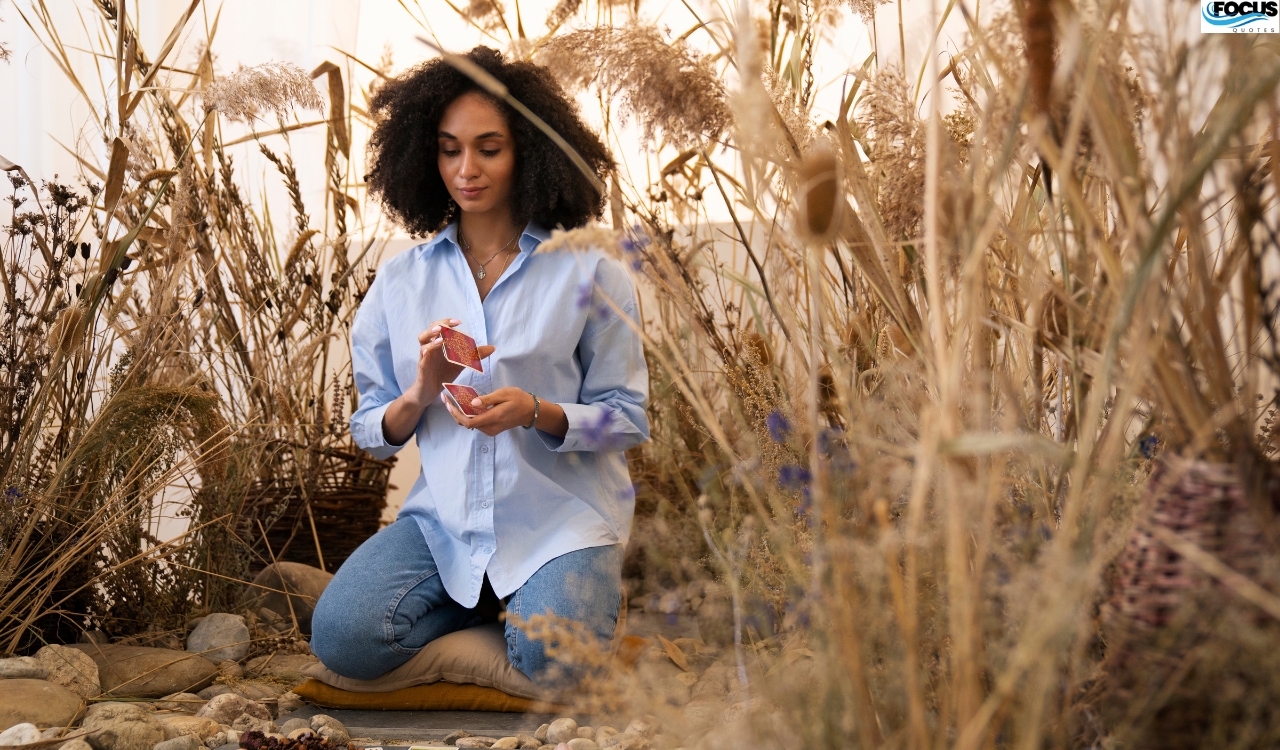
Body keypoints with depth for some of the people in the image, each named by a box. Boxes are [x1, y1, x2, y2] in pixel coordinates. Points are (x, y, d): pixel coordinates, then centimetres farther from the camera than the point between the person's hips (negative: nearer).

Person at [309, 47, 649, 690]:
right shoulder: (400, 281, 9)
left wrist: (535, 411, -19)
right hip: (445, 516, 3)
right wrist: (422, 393, -12)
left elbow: (628, 419, 0)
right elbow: (372, 433, 11)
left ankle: (585, 589, 7)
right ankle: (486, 601, 6)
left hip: (561, 512, -2)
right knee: (342, 638, -22)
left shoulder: (588, 270, 0)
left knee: (551, 660, -29)